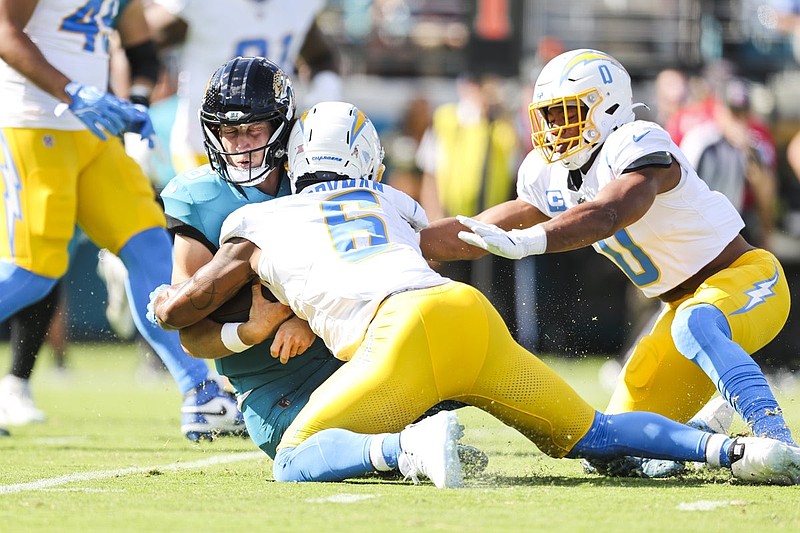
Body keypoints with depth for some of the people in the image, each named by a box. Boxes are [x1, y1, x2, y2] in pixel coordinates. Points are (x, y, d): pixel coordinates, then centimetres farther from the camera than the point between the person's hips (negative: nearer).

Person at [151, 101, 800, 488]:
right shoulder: (395, 204, 34)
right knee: (592, 435, 18)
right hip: (474, 312, 5)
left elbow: (180, 309, 24)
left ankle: (411, 446, -27)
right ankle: (731, 449, -8)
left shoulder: (258, 224, 23)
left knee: (295, 462, 3)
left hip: (403, 329, -5)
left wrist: (166, 300, 50)